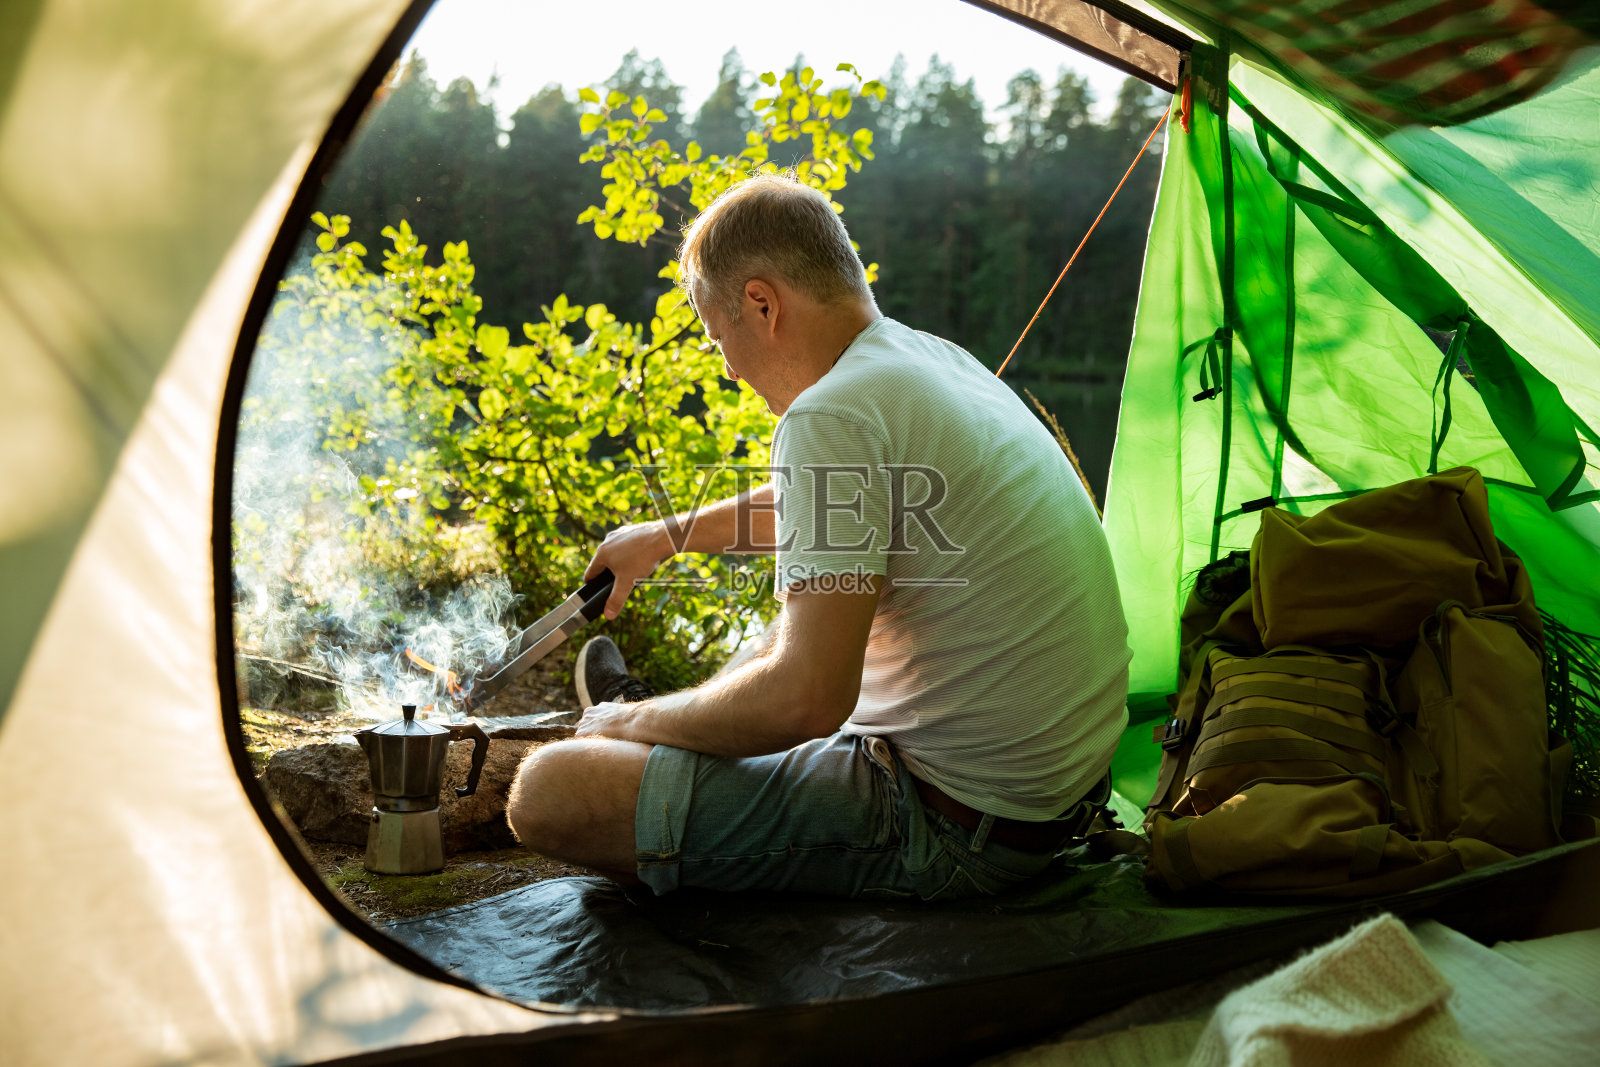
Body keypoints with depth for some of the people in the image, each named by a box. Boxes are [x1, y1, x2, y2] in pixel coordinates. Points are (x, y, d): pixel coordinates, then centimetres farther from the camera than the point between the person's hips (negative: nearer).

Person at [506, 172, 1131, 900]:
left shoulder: (834, 413, -21)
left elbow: (806, 696, -26)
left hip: (953, 826, -10)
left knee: (549, 791, -13)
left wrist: (632, 723, -8)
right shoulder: (940, 359, 9)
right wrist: (669, 535, 40)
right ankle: (662, 715, 53)